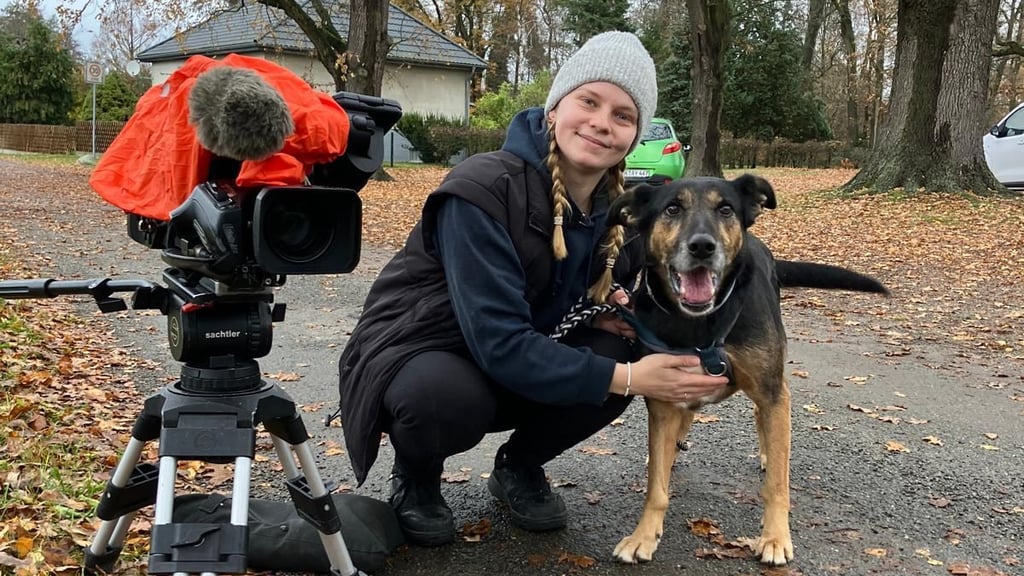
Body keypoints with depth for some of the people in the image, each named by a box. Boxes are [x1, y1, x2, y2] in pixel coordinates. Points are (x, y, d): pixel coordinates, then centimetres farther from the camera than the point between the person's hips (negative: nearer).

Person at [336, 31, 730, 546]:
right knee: (449, 398, -38)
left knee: (620, 352, -18)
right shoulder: (483, 190, -28)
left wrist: (607, 308, -15)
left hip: (519, 369, 6)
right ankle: (415, 481, 0)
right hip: (414, 352, -5)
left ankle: (519, 467, 8)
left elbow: (609, 294, 10)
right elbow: (498, 343, -33)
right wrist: (627, 379, -33)